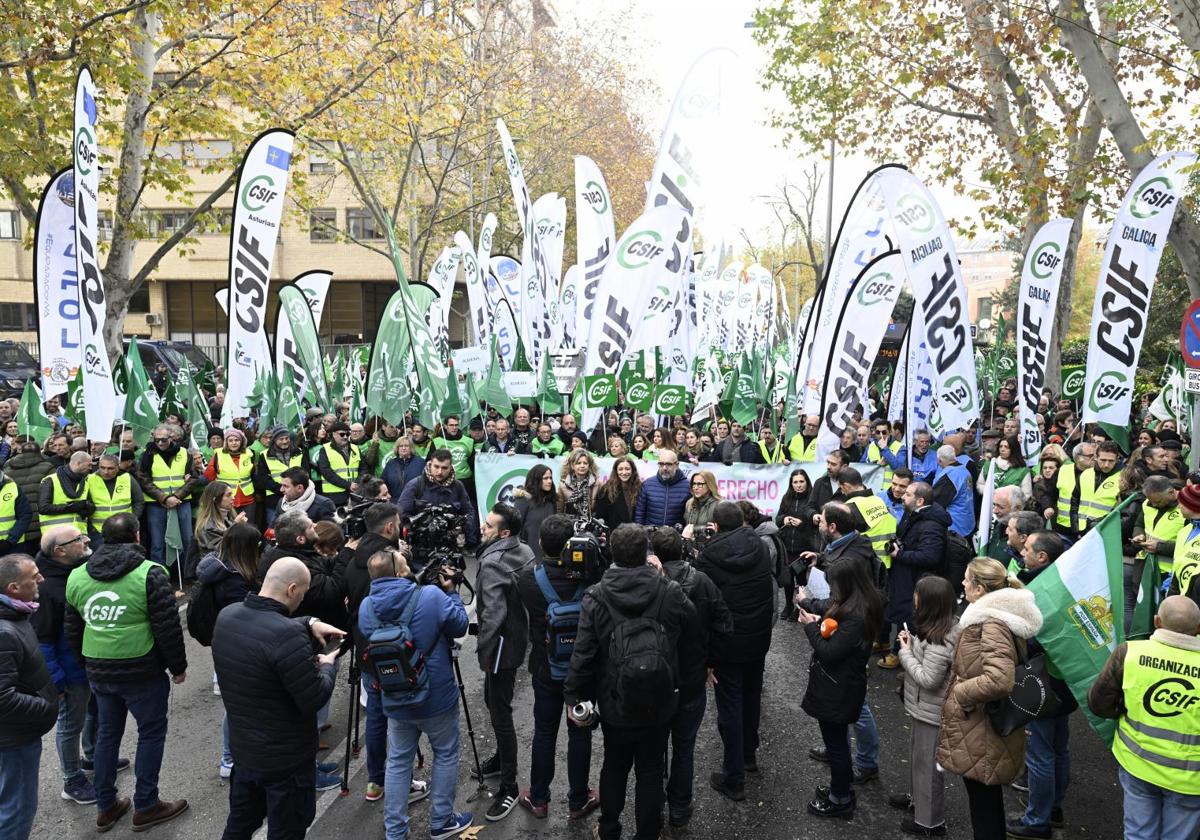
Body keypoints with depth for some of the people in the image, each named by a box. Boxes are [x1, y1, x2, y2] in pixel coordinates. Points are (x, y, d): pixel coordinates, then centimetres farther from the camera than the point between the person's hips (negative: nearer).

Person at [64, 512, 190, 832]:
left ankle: (105, 807, 30)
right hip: (142, 672, -6)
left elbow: (73, 631, 14)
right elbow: (168, 628, -14)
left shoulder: (77, 577, 6)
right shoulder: (150, 574, -14)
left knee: (107, 733, 19)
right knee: (151, 733, 9)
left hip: (98, 671, 6)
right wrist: (179, 666, -1)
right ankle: (146, 806, 16)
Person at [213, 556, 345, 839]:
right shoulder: (288, 636, -32)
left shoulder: (226, 616, -7)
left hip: (242, 748, 7)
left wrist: (309, 624, 5)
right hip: (286, 758, -7)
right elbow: (315, 699, -24)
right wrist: (328, 666, -7)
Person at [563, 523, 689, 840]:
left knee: (614, 768, 21)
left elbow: (583, 655, -14)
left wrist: (574, 697, 0)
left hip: (615, 704, 1)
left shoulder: (595, 597, -17)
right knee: (651, 772, 16)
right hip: (659, 704, -1)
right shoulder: (670, 592, -17)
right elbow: (690, 624, 5)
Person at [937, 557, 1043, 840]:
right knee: (988, 801, 24)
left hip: (981, 737, -10)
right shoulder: (996, 616, 6)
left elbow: (998, 681, -38)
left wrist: (960, 693, -23)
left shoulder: (992, 625, -26)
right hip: (987, 731, 10)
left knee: (984, 806, 7)